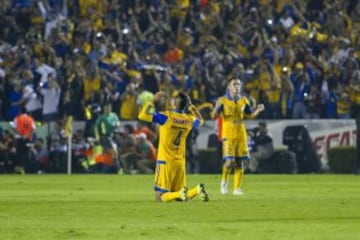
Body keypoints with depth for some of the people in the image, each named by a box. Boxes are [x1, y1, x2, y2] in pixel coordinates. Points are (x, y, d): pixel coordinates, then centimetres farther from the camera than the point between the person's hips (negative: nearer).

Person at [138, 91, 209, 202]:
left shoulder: (167, 116, -13)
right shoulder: (189, 120, 3)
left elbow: (142, 115, -16)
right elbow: (200, 120, 28)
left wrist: (152, 102, -2)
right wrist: (191, 106, 27)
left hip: (165, 161, -5)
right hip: (181, 163, 5)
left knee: (160, 197, -4)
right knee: (179, 196, 13)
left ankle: (181, 194, -27)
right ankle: (198, 190, -12)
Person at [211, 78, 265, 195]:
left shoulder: (243, 101, 10)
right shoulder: (223, 100, -2)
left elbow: (250, 115, 18)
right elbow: (214, 115, -8)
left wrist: (258, 110, -1)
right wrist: (217, 107, -28)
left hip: (241, 135, 4)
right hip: (228, 135, -4)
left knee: (239, 162, 2)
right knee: (230, 161, -14)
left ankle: (237, 188, 8)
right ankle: (224, 180, 14)